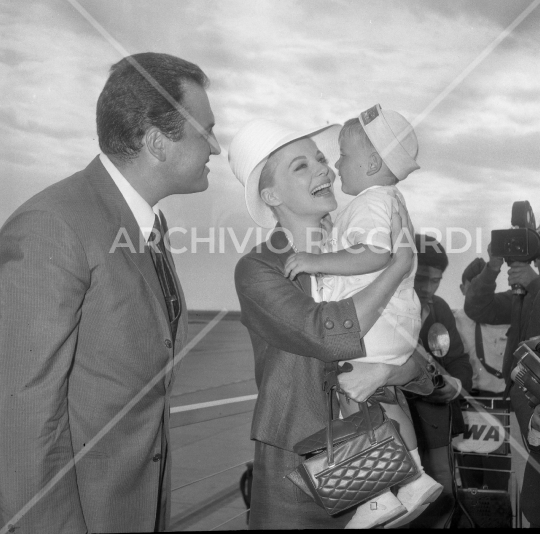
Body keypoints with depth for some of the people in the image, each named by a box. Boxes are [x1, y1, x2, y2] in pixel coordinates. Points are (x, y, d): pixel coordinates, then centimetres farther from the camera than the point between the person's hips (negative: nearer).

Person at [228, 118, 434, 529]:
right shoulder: (257, 269, -9)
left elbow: (415, 362, 2)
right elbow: (332, 336, -24)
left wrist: (384, 371, -20)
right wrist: (401, 263, -16)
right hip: (291, 470, -4)